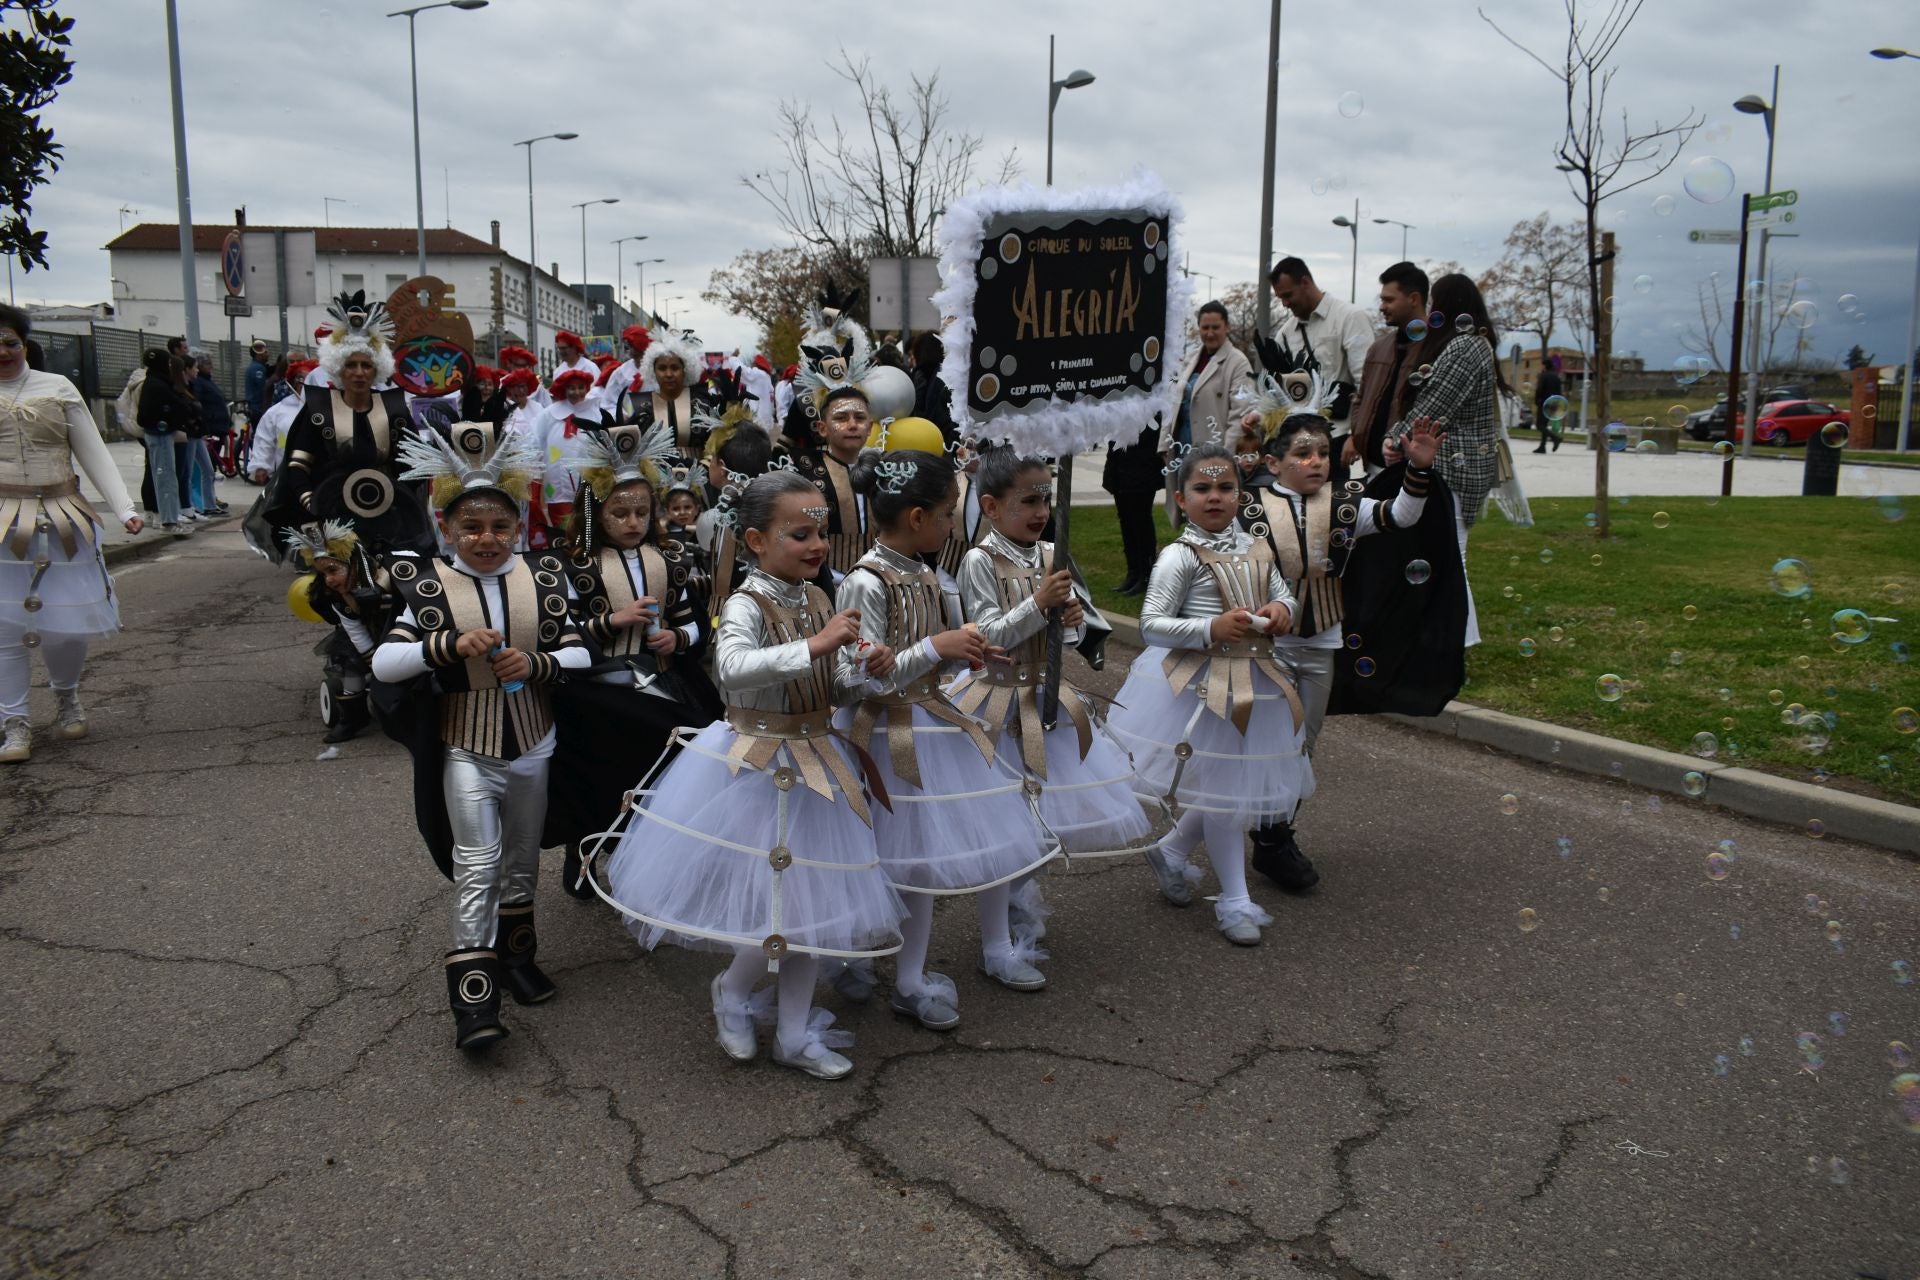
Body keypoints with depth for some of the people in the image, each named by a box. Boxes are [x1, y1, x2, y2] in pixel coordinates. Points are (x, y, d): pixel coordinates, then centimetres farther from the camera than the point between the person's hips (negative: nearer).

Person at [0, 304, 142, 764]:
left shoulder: (58, 388, 6)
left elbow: (95, 454, 4)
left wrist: (124, 508, -5)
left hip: (63, 522, 1)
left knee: (69, 621, 4)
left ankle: (67, 696, 31)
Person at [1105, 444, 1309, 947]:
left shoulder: (1251, 545, 7)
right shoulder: (1180, 556, -12)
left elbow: (1282, 593, 16)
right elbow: (1151, 624, -15)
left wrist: (1281, 610, -7)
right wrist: (1211, 629, -26)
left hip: (1253, 678, 7)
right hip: (1200, 682, -7)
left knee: (1246, 783, 14)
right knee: (1221, 788, 2)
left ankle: (1171, 851, 35)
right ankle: (1234, 900, 16)